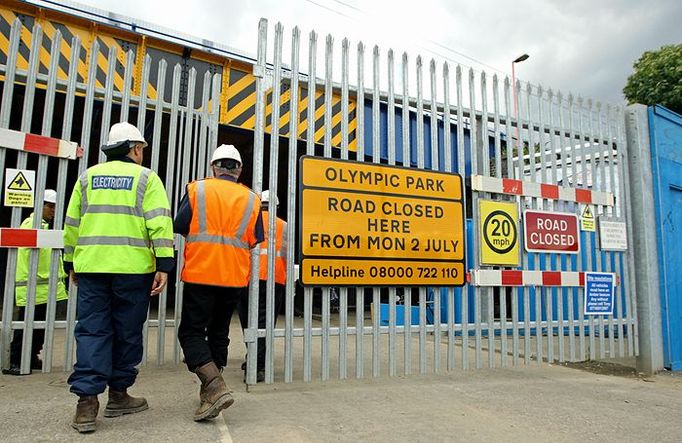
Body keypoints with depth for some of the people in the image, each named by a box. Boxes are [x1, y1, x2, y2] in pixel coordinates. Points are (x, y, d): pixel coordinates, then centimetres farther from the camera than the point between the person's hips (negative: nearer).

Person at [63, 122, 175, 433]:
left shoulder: (88, 176, 14)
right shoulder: (146, 178, 2)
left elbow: (71, 223, 15)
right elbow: (159, 223, -9)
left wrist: (71, 262, 23)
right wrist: (164, 265, -10)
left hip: (91, 266, 3)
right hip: (133, 268, -3)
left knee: (92, 331, 7)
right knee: (127, 333, 8)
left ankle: (87, 400, 1)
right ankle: (118, 395, 19)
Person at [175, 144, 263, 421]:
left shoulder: (197, 189, -1)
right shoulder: (251, 198, 4)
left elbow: (180, 226, -4)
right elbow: (255, 240, 4)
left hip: (200, 272, -3)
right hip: (235, 276, 3)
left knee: (191, 332, 4)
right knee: (219, 332, 16)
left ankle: (215, 386, -14)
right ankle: (209, 392, 27)